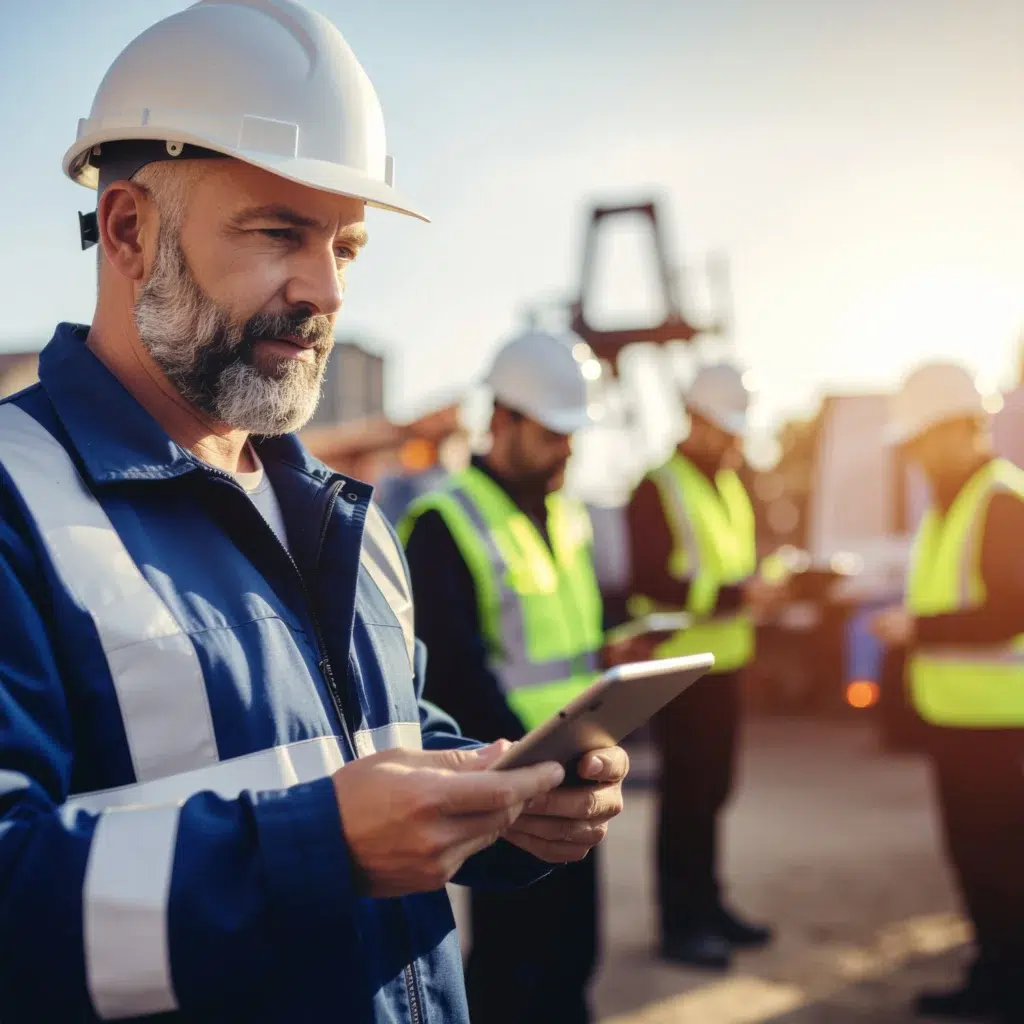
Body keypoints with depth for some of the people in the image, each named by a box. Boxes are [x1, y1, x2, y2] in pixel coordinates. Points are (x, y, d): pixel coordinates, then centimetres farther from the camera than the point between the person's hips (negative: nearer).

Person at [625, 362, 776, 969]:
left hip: (726, 662, 8)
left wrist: (763, 581, -1)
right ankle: (679, 925, 7)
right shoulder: (657, 489, -14)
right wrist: (736, 594, -26)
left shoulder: (729, 487, 15)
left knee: (713, 789, 15)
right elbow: (653, 583, -22)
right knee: (686, 794, -3)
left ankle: (707, 904, 27)